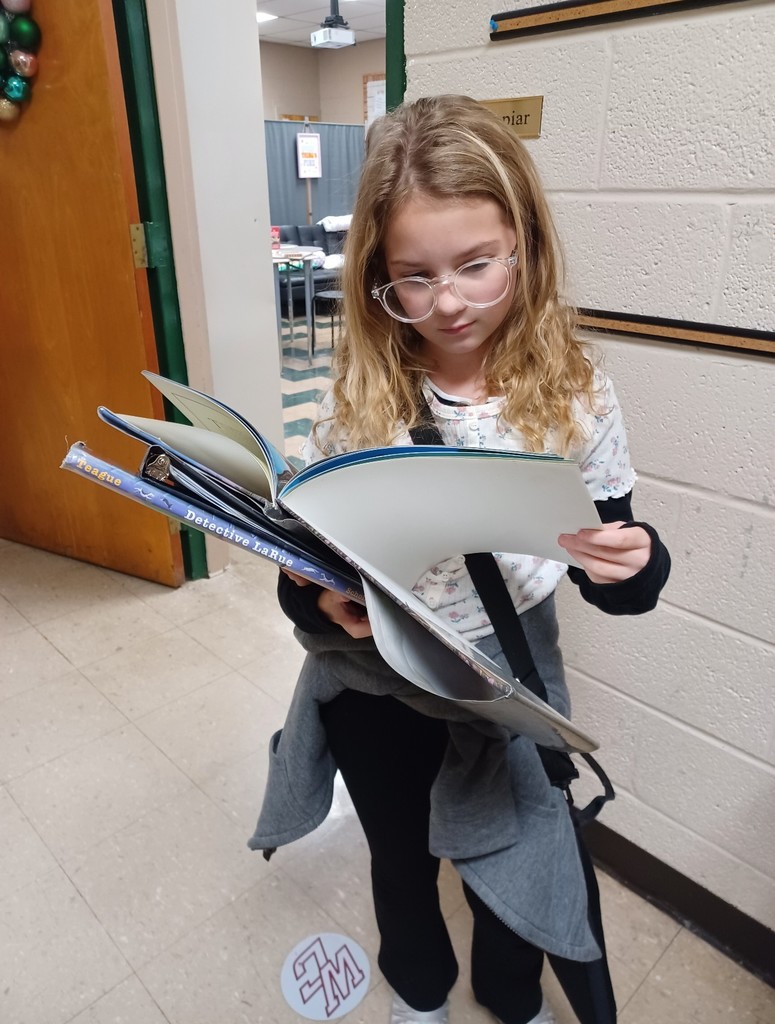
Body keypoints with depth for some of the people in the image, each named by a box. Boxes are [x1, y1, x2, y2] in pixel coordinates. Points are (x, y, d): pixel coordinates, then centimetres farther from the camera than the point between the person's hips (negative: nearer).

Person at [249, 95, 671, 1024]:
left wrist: (630, 565, -29)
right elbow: (302, 565, -8)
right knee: (401, 858, 28)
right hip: (375, 693, 1)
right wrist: (321, 600, -29)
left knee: (509, 865, 24)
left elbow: (616, 578, -8)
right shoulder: (357, 400, -15)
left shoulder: (574, 396, -16)